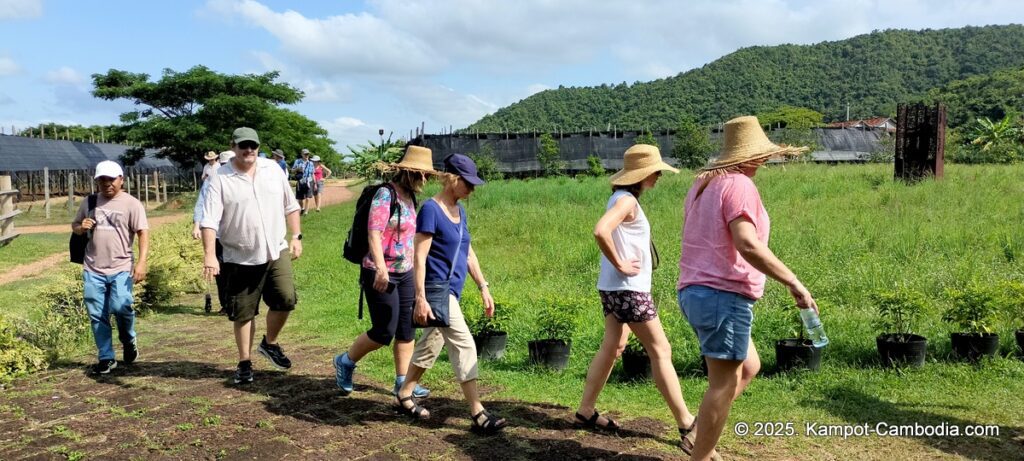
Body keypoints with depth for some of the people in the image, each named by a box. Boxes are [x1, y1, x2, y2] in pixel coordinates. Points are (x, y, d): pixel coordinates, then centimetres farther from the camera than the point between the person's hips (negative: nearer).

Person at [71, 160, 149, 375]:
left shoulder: (132, 204, -2)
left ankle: (128, 340, 11)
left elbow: (143, 233, -8)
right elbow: (74, 226, 22)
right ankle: (106, 358, 18)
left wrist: (141, 262, -19)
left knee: (120, 306, -19)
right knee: (97, 315, 6)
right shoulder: (89, 202, 10)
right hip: (93, 270, 4)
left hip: (121, 268, -4)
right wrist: (81, 227, -4)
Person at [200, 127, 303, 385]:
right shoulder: (220, 179, -8)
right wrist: (209, 255, -25)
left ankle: (270, 343, 18)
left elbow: (290, 206, 12)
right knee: (243, 313, 6)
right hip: (240, 259, -2)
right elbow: (209, 221, -14)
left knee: (286, 298, -9)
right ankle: (245, 363, 22)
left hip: (276, 251, 3)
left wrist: (296, 236, 7)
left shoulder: (273, 169, 4)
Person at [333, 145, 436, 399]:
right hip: (381, 275, -8)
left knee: (407, 329, 8)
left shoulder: (409, 197, 10)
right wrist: (381, 269, -34)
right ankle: (346, 362, 20)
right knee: (384, 331, -4)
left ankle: (402, 382, 17)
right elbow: (374, 233, -24)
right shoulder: (385, 195, -15)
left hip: (405, 273, 8)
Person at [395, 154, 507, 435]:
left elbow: (468, 253, 17)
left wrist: (483, 287, 13)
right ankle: (478, 414, -6)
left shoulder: (459, 211, 10)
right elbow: (420, 257, -17)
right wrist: (420, 298, -21)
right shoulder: (431, 209, -14)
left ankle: (405, 396, 30)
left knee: (430, 345, 16)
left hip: (452, 291, 9)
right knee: (464, 345, -10)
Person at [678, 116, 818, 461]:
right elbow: (748, 245, -25)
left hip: (694, 291, 10)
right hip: (724, 295, -10)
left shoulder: (702, 183, 17)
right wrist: (794, 283, -21)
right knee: (724, 384, -2)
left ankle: (701, 432, 14)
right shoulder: (739, 185, -12)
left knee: (749, 367, 20)